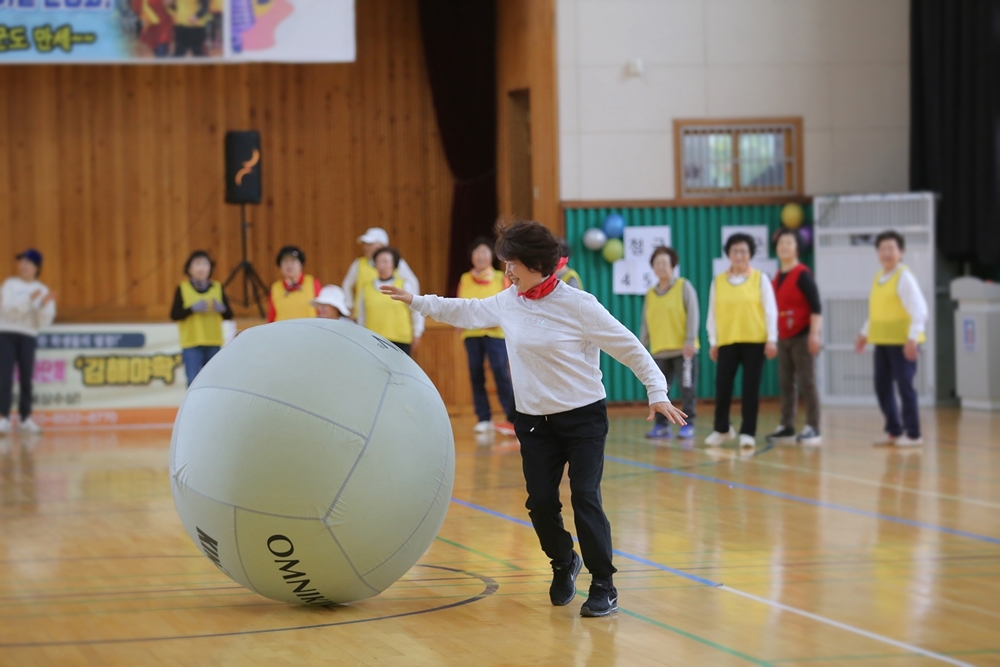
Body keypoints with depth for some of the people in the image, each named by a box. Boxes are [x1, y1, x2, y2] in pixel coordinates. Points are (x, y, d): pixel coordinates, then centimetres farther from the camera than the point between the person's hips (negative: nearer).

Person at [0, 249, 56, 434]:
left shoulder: (43, 291, 5)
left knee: (27, 378, 4)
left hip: (28, 336, 1)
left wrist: (45, 305, -19)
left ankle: (25, 417, 13)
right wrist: (29, 300, -22)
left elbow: (43, 323, -1)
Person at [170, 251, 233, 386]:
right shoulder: (183, 288, 1)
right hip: (191, 344, -3)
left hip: (214, 344, 3)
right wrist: (193, 308, -19)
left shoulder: (217, 287, 8)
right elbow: (174, 315, -5)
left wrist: (221, 308, -16)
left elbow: (229, 315, 6)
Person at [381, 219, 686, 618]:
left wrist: (657, 392, -13)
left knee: (585, 499, -12)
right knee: (540, 503, 3)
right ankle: (563, 563, 31)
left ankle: (603, 586, -2)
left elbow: (628, 346, -10)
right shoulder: (508, 302, 3)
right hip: (534, 422, 5)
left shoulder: (577, 305, -13)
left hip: (584, 418, -5)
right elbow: (467, 312, 20)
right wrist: (416, 302, 20)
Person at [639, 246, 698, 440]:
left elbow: (693, 315, -6)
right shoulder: (650, 293, 13)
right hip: (659, 351, 4)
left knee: (687, 388, -3)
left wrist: (690, 341, -14)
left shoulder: (684, 286, 1)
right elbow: (645, 323, 16)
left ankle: (688, 425, 4)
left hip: (683, 350, -4)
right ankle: (661, 425, 10)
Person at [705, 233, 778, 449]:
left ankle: (748, 432, 8)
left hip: (754, 341, -1)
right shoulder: (718, 281, 6)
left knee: (751, 387, 0)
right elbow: (713, 313, 9)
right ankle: (722, 429, 16)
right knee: (722, 386, -2)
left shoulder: (760, 279, 2)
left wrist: (771, 339, -5)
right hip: (727, 341, 1)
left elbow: (770, 310, 1)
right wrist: (713, 342, 6)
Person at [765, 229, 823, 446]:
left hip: (801, 336, -7)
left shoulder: (802, 274, -9)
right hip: (783, 337, 7)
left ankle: (812, 428, -5)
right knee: (786, 384, 8)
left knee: (807, 383, -6)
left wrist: (814, 334, -21)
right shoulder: (777, 278, 12)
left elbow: (816, 306, -14)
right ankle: (787, 427, 12)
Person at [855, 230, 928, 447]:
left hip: (902, 342, -8)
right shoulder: (878, 278, 13)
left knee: (904, 386, -4)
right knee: (882, 387, 9)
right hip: (882, 341, 8)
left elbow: (919, 310, -16)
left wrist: (913, 338, -24)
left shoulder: (904, 277, -10)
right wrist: (865, 333, 22)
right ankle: (894, 431, 21)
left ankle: (913, 434, 5)